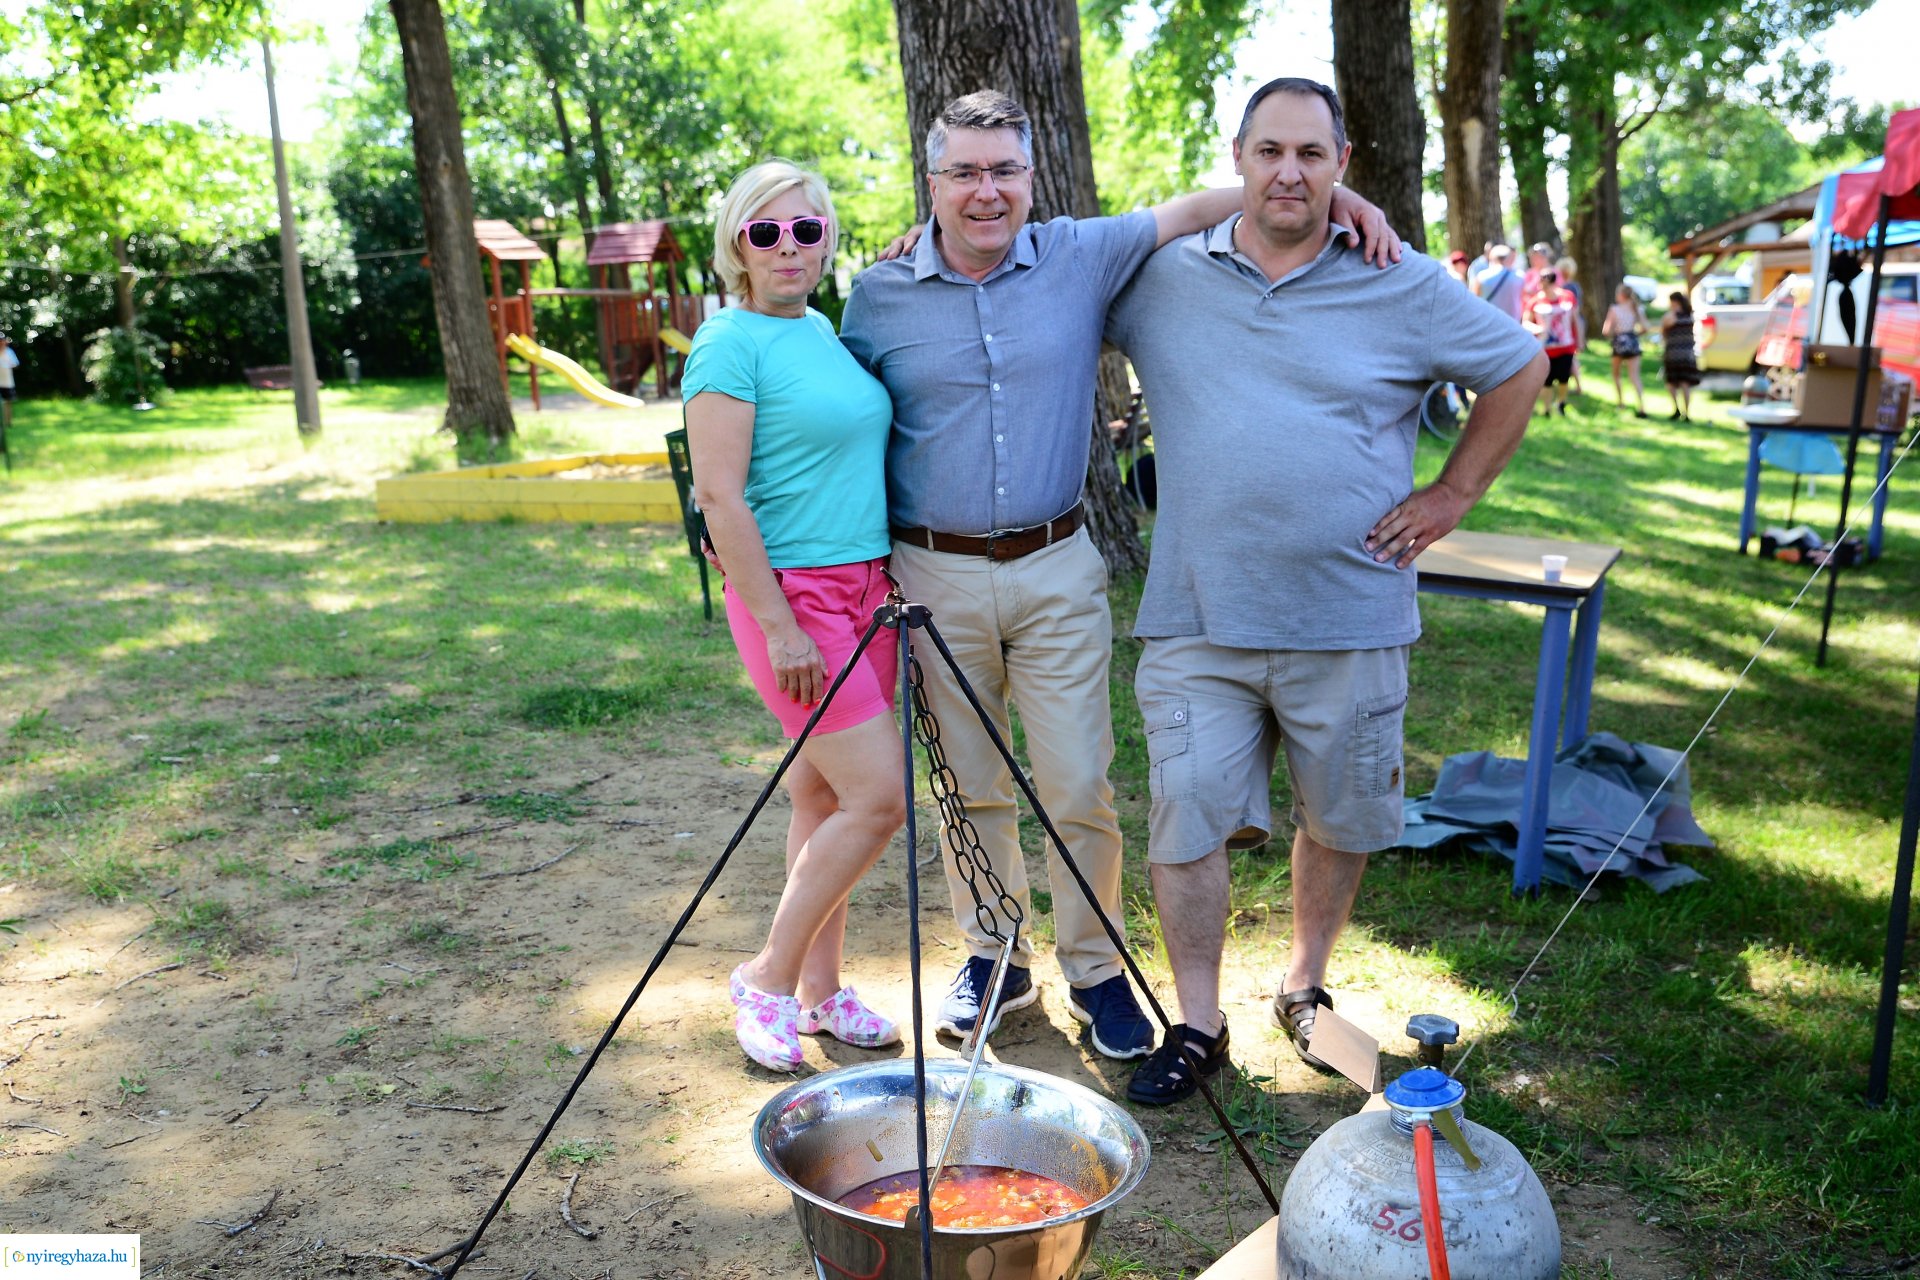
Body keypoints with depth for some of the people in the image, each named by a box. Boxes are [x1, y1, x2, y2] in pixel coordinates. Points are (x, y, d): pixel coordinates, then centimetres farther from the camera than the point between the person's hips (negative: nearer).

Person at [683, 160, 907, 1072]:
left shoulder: (825, 330, 14)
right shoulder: (730, 341, -10)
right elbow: (720, 497, -16)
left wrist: (891, 586, 15)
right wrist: (779, 626, -19)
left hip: (865, 584, 8)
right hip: (791, 588, -8)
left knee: (826, 797, 12)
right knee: (878, 796, -9)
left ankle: (818, 991, 23)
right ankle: (767, 979, 8)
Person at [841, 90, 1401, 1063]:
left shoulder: (1083, 256, 1)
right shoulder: (878, 296, 0)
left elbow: (1198, 207, 4)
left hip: (1057, 572, 0)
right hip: (935, 577, 1)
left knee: (1079, 788, 2)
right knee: (967, 788, 12)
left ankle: (1094, 969, 21)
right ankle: (993, 955, 31)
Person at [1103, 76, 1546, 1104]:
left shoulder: (1403, 286, 1)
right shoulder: (1161, 277, 4)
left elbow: (1520, 368, 11)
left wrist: (1452, 495, 6)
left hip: (1349, 623, 1)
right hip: (1197, 622, 0)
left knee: (1341, 820, 14)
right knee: (1186, 822, -1)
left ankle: (1305, 985, 37)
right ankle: (1198, 1026, 16)